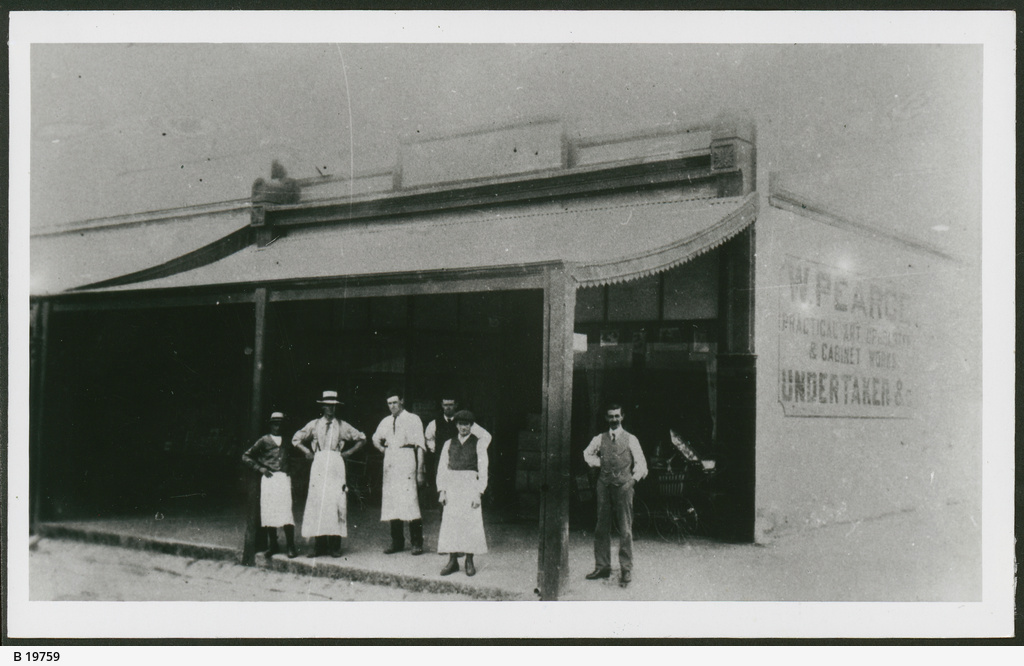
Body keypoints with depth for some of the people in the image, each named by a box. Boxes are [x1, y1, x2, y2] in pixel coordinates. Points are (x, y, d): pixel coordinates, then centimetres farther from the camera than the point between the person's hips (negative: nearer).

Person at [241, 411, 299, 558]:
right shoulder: (264, 440, 7)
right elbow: (246, 456, 9)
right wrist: (260, 468, 0)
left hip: (284, 478, 0)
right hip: (269, 478, 0)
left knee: (286, 510, -10)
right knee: (268, 511, 1)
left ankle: (291, 546, -8)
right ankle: (272, 545, 13)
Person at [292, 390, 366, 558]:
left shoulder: (342, 426, 10)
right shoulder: (314, 425, 11)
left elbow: (362, 439, 19)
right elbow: (296, 439, 20)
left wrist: (349, 452, 9)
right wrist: (307, 452, 8)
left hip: (336, 464, 0)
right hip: (318, 465, 1)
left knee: (336, 502, -8)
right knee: (317, 502, -7)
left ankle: (335, 546, -5)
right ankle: (319, 545, -4)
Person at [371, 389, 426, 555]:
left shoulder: (413, 419, 0)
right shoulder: (386, 422, 14)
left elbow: (420, 447, -3)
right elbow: (376, 438, 34)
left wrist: (420, 471, -9)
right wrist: (381, 448, 13)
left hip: (407, 464, -5)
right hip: (390, 465, 5)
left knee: (410, 502, -10)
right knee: (391, 503, 5)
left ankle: (417, 543, -5)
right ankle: (397, 542, 12)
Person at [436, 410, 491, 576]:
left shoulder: (478, 443, 3)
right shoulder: (449, 443, 11)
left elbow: (483, 469, 0)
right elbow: (442, 467, 11)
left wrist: (479, 493, -9)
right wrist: (441, 490, 1)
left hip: (470, 485, -2)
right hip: (451, 486, 2)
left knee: (471, 523, -3)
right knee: (450, 523, 0)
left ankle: (469, 562, 5)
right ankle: (452, 561, 6)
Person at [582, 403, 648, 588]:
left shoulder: (630, 439, 6)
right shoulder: (599, 439, 12)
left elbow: (641, 462, 8)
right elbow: (587, 453, 27)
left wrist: (635, 478, -4)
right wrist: (599, 463, 12)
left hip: (623, 486, -3)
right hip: (604, 486, 3)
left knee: (625, 530, -4)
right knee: (602, 528, 6)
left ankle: (626, 571, 0)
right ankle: (602, 567, 15)